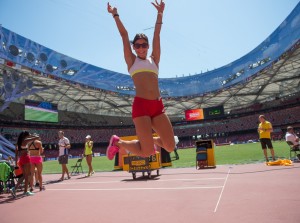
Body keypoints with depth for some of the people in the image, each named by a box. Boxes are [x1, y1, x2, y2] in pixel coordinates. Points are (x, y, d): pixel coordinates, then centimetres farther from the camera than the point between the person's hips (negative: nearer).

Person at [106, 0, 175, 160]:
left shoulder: (154, 60, 20)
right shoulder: (132, 61, 12)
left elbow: (157, 35, 18)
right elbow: (124, 35, 12)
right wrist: (115, 15, 14)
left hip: (158, 106, 5)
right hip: (141, 105, -4)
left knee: (170, 146, -2)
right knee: (147, 152, -10)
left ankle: (151, 139, 30)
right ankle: (117, 142, 16)